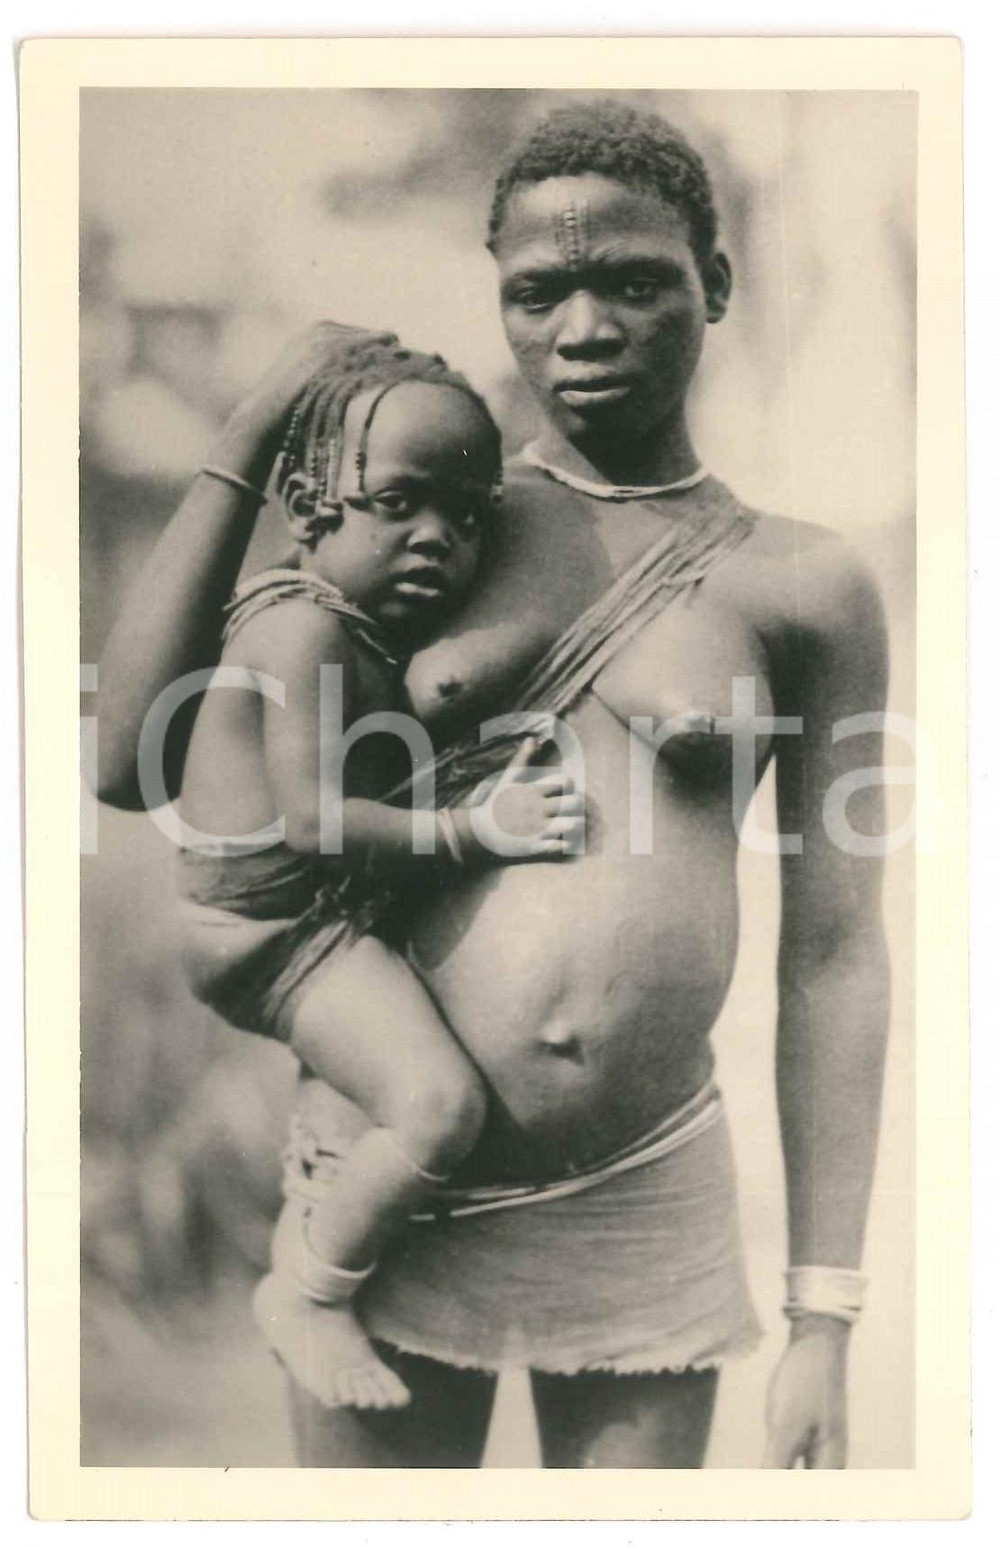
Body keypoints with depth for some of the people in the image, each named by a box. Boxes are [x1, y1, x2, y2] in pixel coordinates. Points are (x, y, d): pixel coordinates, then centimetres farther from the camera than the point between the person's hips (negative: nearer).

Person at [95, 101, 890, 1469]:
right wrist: (245, 453, -4)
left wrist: (823, 1318, -1)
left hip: (646, 1209, 0)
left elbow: (833, 961, 0)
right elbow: (134, 760, -1)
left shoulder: (804, 587, 0)